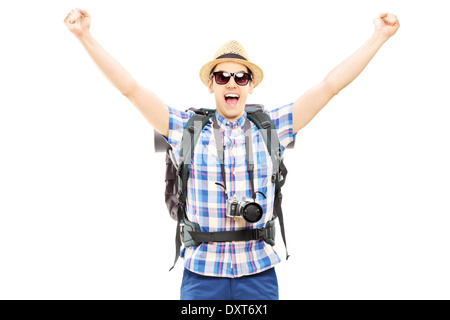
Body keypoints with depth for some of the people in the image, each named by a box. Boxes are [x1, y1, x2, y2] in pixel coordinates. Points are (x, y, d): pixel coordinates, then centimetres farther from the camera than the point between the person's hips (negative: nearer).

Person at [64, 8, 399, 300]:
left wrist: (378, 38, 3)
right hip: (201, 275, 0)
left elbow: (330, 86, 4)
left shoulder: (271, 129, 4)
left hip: (259, 275, 1)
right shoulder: (187, 129, 3)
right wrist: (86, 37, -4)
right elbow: (131, 88, 0)